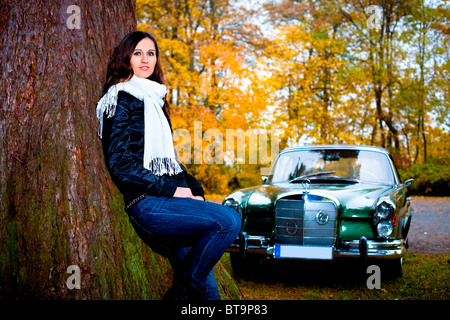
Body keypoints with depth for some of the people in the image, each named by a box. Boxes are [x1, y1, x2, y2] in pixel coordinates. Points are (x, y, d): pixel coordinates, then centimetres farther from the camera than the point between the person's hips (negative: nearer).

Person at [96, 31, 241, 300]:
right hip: (146, 203, -8)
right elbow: (119, 163, -10)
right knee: (229, 220, -25)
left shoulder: (155, 100, 25)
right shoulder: (122, 100, 0)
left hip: (171, 198, 8)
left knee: (206, 286, 0)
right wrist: (170, 189, -14)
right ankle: (182, 292, -12)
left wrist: (195, 189, 10)